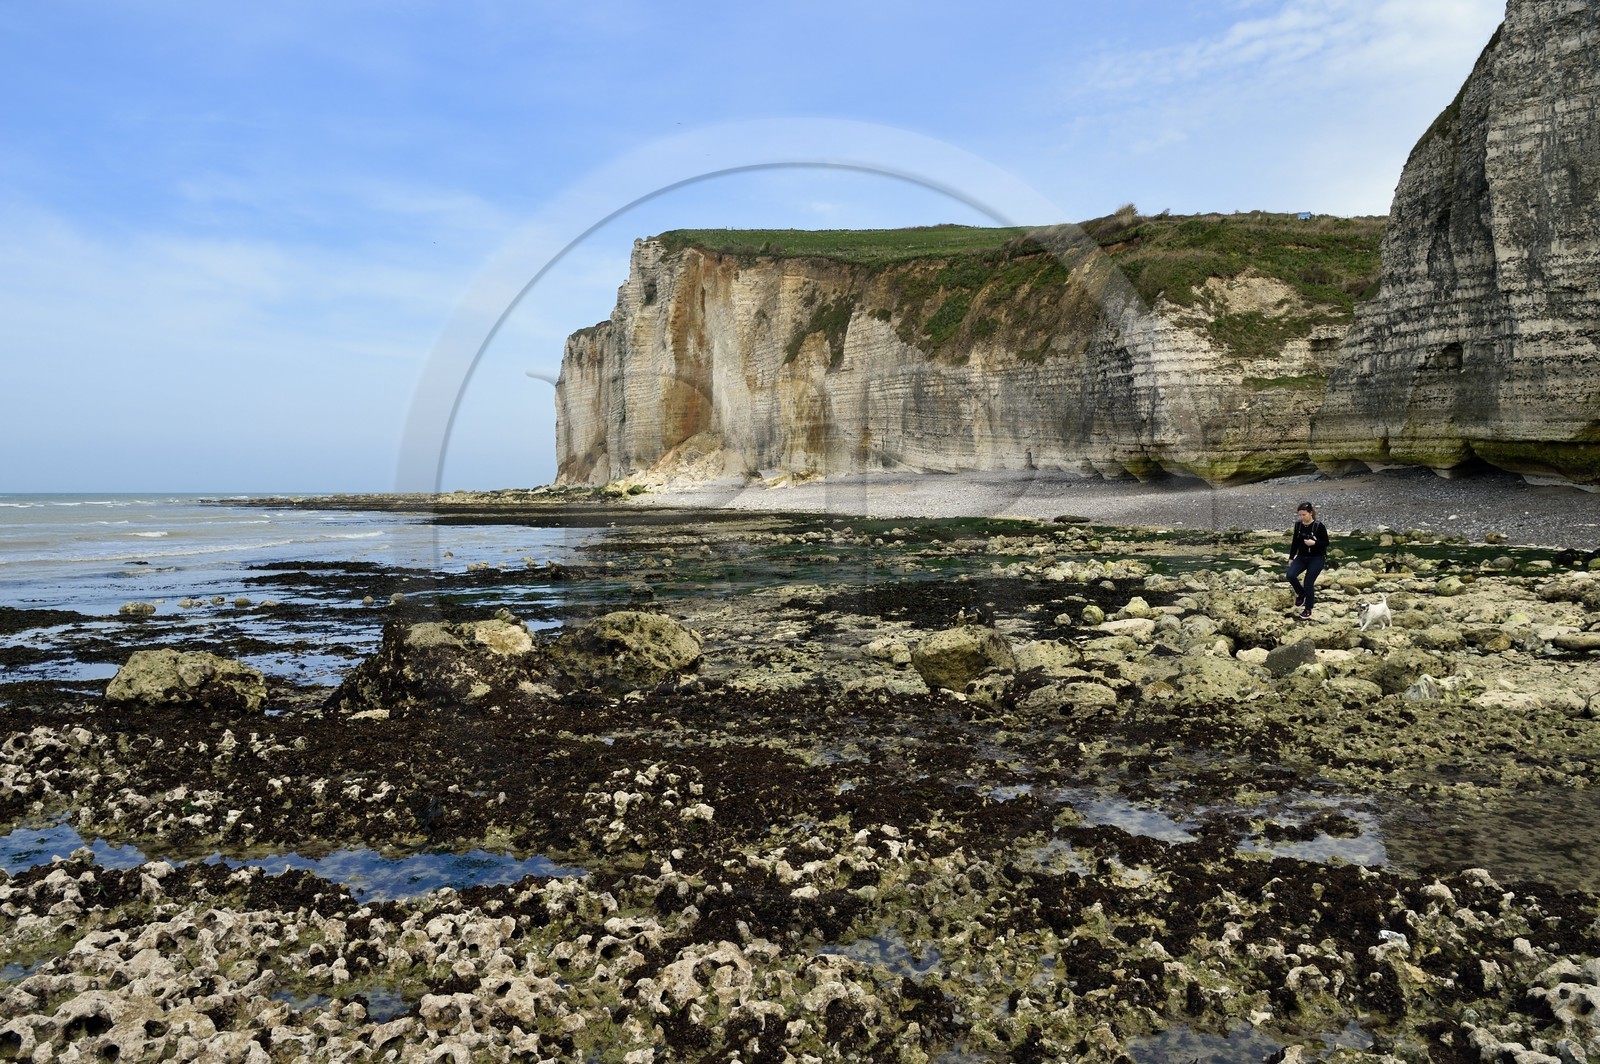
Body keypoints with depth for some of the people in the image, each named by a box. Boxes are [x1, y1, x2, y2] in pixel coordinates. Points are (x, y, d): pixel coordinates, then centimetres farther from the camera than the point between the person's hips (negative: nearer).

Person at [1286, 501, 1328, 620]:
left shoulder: (1319, 526, -15)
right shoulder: (1298, 525, 0)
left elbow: (1326, 543, -9)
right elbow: (1295, 542, 9)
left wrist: (1314, 543, -27)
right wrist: (1291, 558, 9)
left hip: (1317, 558, -5)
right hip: (1302, 557, 5)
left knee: (1308, 583, -6)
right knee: (1291, 575, -18)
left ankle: (1308, 610, 13)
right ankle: (1301, 594, 11)